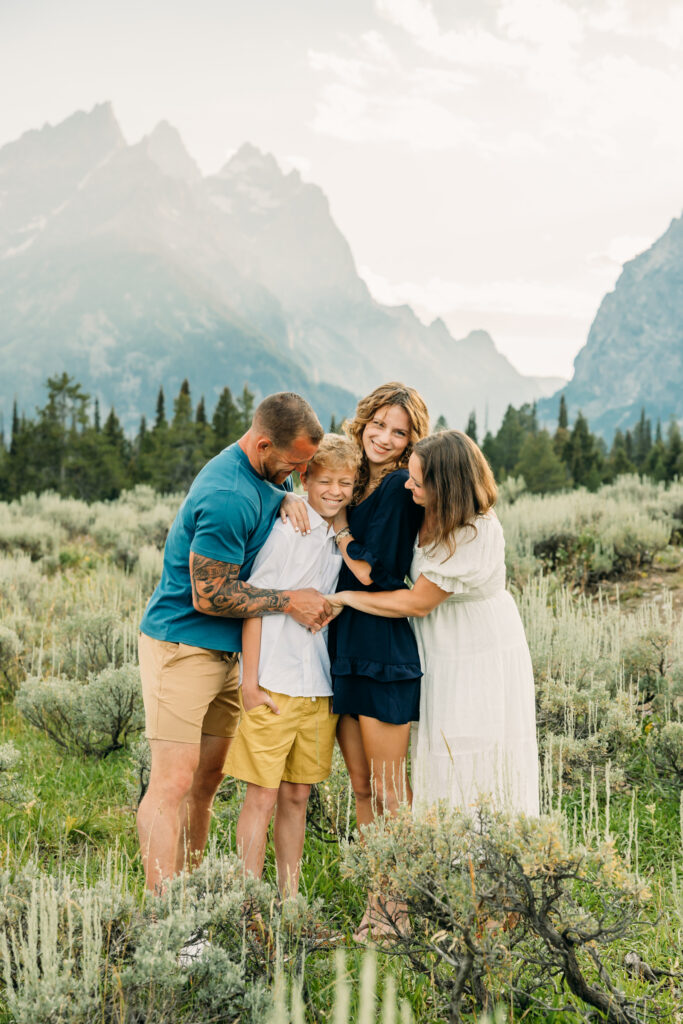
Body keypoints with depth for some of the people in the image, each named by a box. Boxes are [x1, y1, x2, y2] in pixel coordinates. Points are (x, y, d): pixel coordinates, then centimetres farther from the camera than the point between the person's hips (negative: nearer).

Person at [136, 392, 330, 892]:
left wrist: (289, 499, -1)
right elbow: (209, 595, -21)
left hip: (226, 650, 10)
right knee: (174, 781, -12)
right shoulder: (228, 497, -24)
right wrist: (289, 602, -16)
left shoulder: (269, 472, 4)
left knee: (208, 777, 11)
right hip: (182, 644, -9)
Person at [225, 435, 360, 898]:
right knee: (263, 797, -2)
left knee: (297, 797, 13)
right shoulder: (287, 532, -10)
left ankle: (290, 899, 21)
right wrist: (250, 682, -12)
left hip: (320, 687, 6)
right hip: (274, 686, -6)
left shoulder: (343, 540, 11)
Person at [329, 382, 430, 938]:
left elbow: (371, 572, -14)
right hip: (344, 643, 8)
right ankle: (378, 898, 23)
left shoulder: (398, 486, -11)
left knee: (388, 790, 1)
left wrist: (336, 520, -5)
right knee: (362, 788, 13)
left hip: (384, 647, -8)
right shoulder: (358, 481, 13)